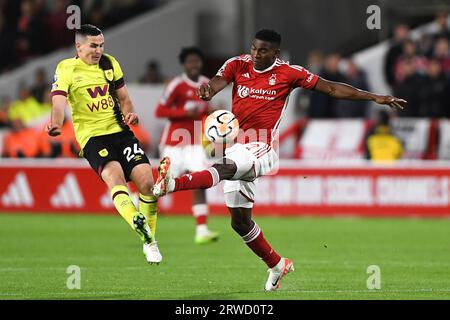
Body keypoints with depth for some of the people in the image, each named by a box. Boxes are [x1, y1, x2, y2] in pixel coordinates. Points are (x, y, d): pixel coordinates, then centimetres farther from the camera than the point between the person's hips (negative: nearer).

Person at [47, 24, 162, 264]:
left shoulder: (110, 63, 13)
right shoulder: (66, 68, -2)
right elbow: (59, 102, -16)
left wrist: (129, 113, -1)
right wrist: (56, 125, -37)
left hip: (120, 131, 5)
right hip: (92, 136, -5)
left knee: (147, 182, -9)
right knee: (114, 177, -31)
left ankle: (150, 243, 8)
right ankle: (138, 224, -58)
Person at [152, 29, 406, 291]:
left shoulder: (288, 73, -2)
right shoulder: (238, 65, 6)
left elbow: (332, 88, 2)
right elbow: (217, 82, -11)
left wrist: (375, 98, -1)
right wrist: (208, 90, -37)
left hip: (261, 150, -5)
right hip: (237, 149, 5)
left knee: (224, 169, -36)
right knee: (240, 221, 10)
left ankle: (172, 183, -57)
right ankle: (277, 265, 28)